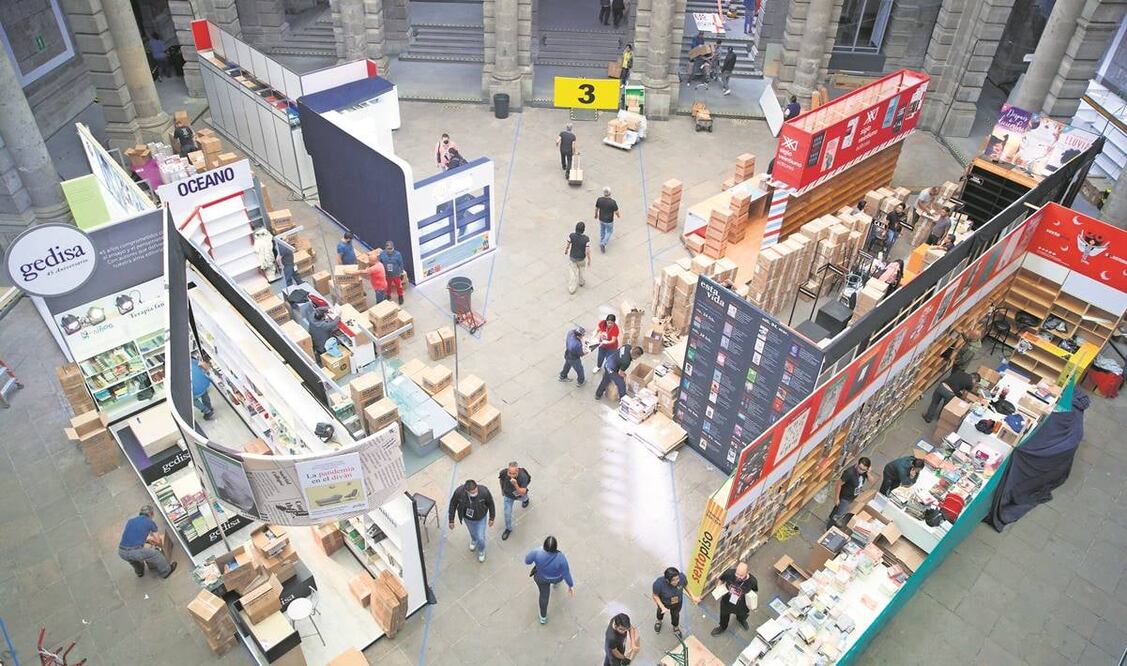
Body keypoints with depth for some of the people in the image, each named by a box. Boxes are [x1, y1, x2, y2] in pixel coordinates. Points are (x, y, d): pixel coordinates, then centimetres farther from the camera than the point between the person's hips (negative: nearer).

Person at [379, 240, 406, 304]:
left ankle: (400, 297, 47)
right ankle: (388, 296, 52)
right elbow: (379, 264, -6)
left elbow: (401, 264, -11)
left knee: (398, 286, 20)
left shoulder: (397, 254, -24)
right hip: (387, 275, 1)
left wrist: (402, 273, -4)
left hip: (396, 274, -1)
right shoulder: (382, 254, -21)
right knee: (388, 286, 24)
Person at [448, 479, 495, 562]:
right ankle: (474, 540, 66)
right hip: (467, 518, 2)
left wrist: (492, 518, -5)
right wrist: (451, 520, -7)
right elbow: (453, 504, -15)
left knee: (480, 537, 9)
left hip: (480, 518, -2)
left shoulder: (484, 491, -38)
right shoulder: (459, 492, -36)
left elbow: (490, 504, -17)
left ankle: (481, 550, 45)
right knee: (472, 532, 29)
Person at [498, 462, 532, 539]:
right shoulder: (503, 473, -35)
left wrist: (515, 485, -58)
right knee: (507, 513, 8)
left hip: (519, 495, -1)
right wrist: (502, 490, 8)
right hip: (508, 495, 1)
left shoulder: (523, 476, -44)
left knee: (523, 498, 34)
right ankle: (508, 529, 37)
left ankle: (526, 499, 72)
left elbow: (522, 493, -40)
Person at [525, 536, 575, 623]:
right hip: (556, 577, 0)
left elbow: (527, 560, -18)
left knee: (544, 595, 24)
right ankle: (555, 582, 68)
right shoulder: (561, 558, -39)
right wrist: (571, 585, -8)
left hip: (541, 577, 0)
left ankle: (543, 617, 39)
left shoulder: (537, 553, -38)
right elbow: (566, 573, -25)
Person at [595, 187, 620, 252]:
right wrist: (618, 215, 6)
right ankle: (603, 243, 6)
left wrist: (596, 214, 18)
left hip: (601, 219, 3)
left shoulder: (599, 200, -20)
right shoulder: (613, 202, -30)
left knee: (602, 231, 27)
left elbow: (596, 208, -3)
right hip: (609, 221, -3)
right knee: (609, 231, 21)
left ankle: (602, 242, 45)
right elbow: (616, 212, -17)